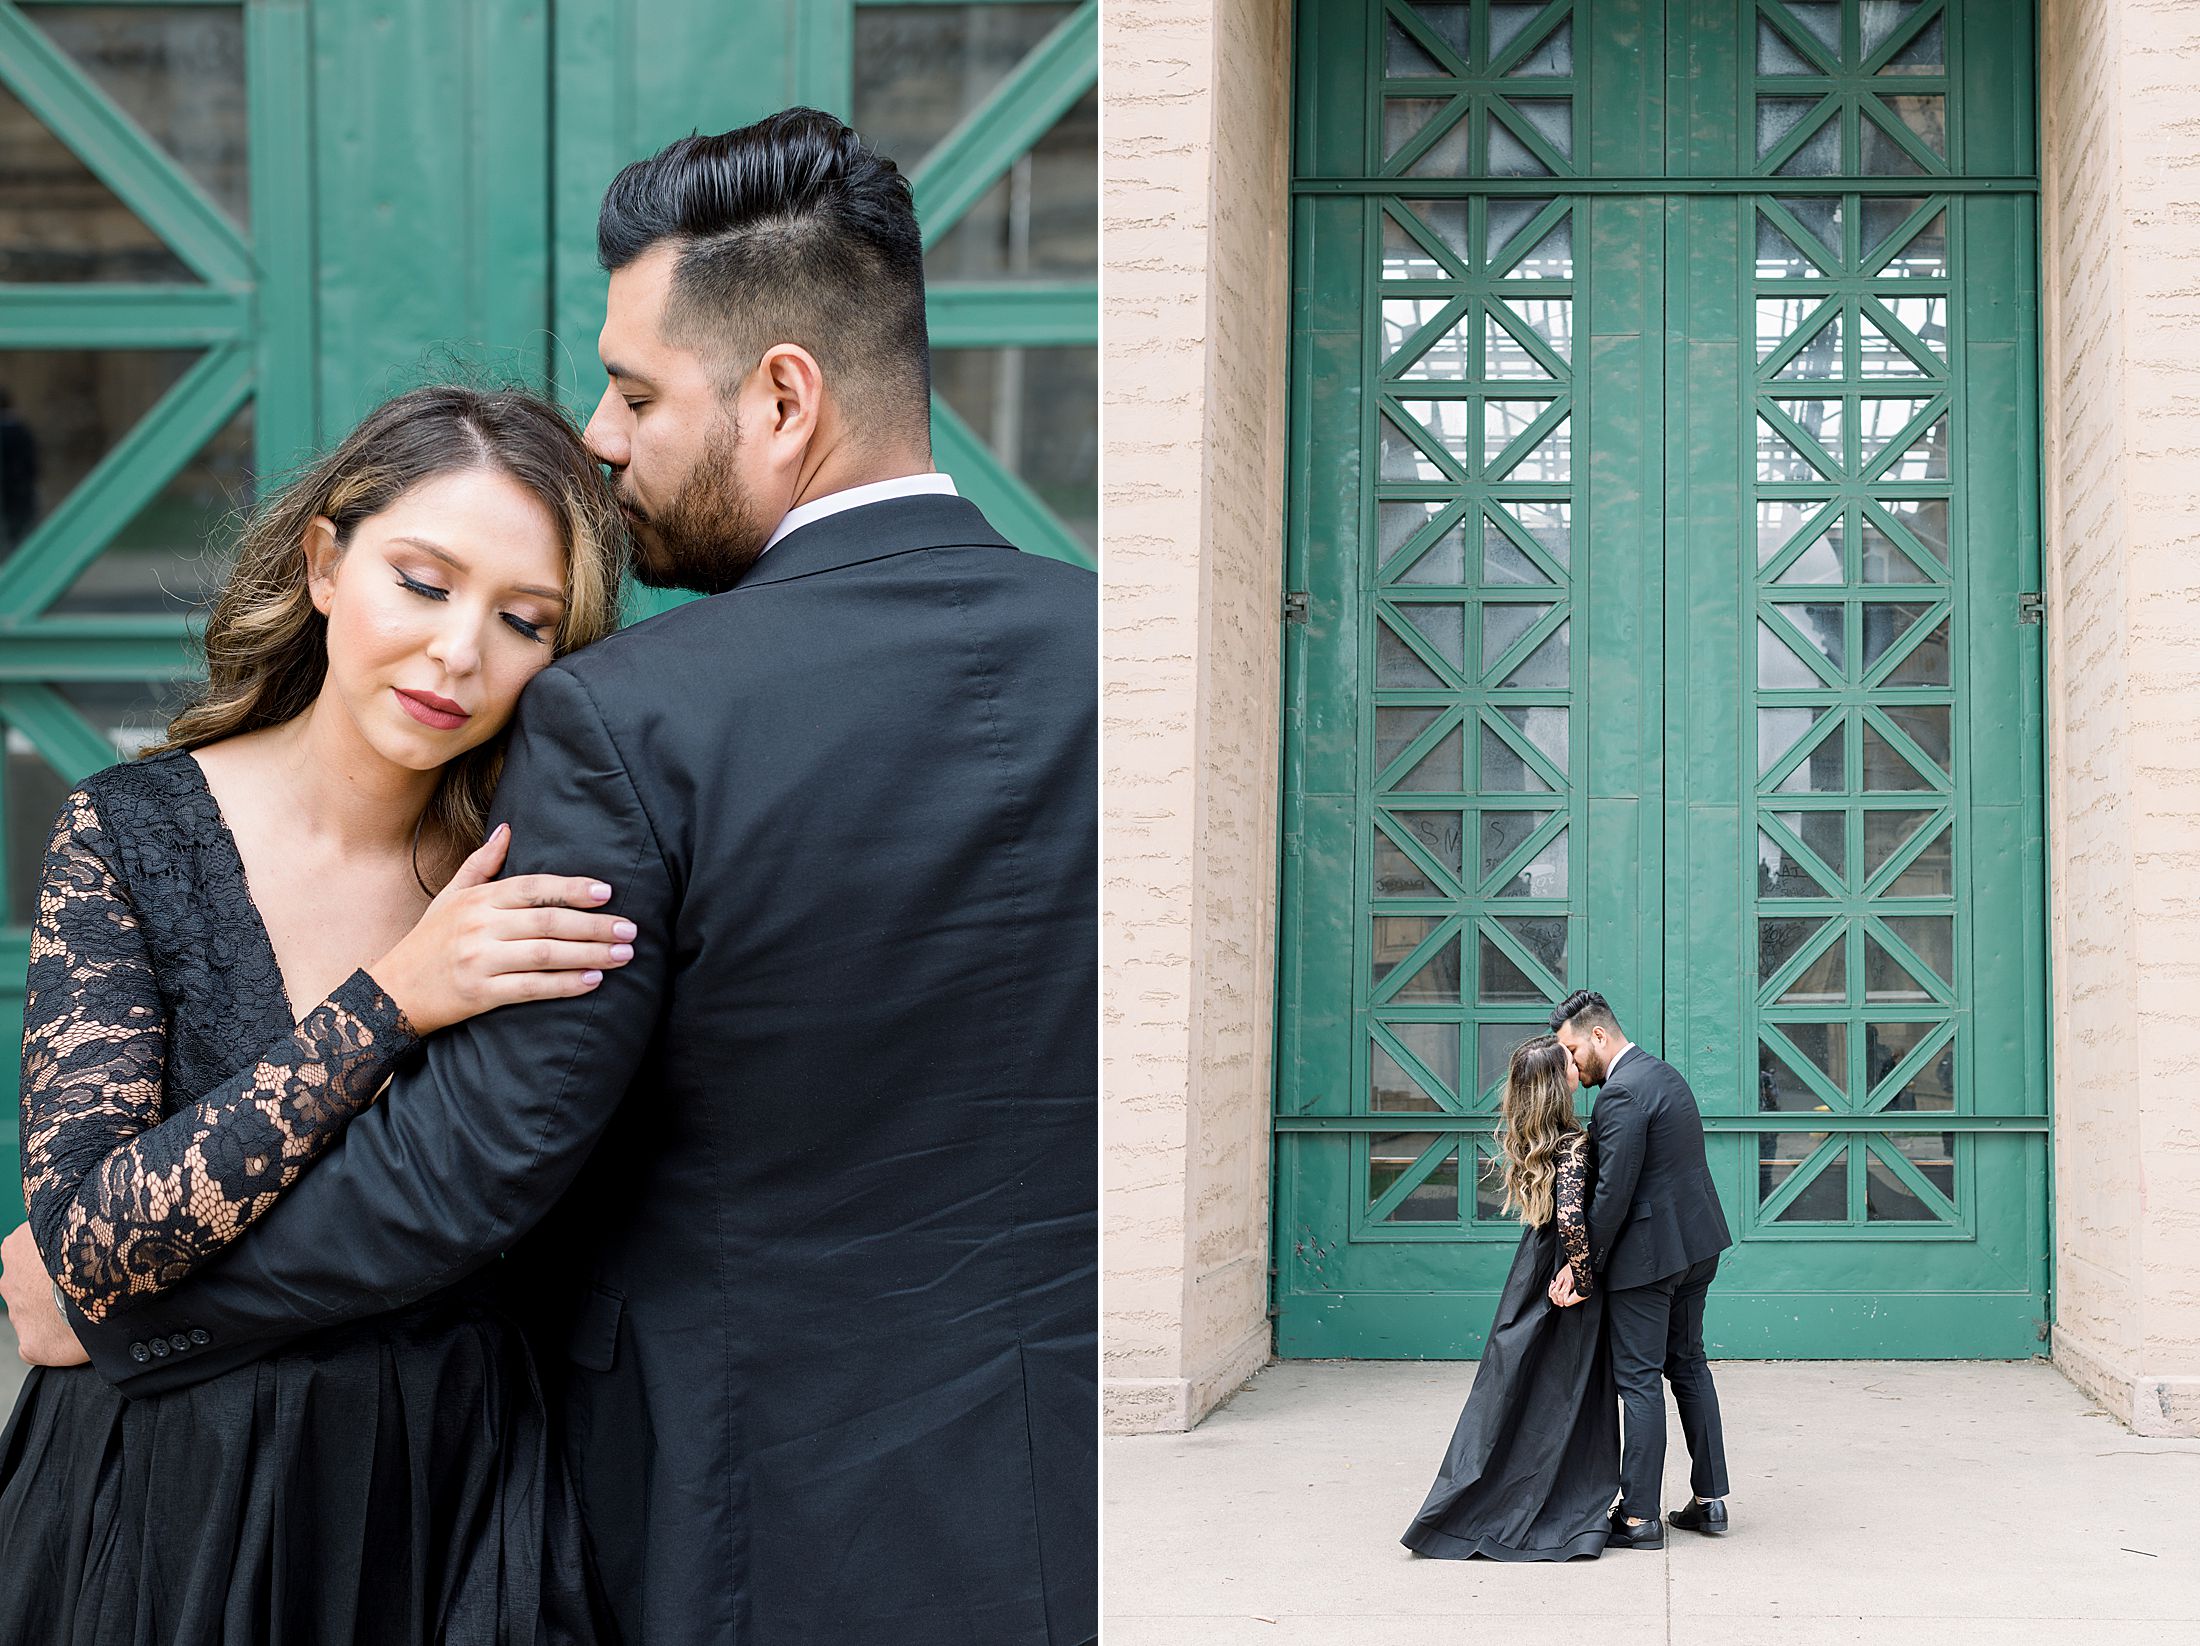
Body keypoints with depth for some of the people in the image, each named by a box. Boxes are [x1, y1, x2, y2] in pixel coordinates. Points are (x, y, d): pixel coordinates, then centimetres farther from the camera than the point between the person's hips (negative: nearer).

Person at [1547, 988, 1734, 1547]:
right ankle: (1709, 1501, 22)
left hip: (1647, 1251, -10)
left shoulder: (1622, 1093, -19)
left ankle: (1639, 1517, 1)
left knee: (1639, 1380, -3)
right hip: (1696, 1244, 10)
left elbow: (1612, 1193, -22)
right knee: (1688, 1365, 17)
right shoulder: (1664, 1073, 12)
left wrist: (1583, 1267, -14)